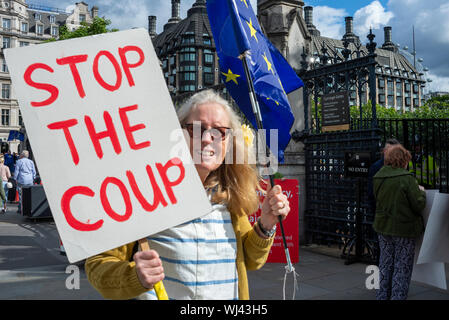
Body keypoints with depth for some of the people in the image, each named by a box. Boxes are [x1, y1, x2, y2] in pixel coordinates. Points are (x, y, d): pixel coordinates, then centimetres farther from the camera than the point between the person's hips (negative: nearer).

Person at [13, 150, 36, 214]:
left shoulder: (19, 161, -1)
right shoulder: (31, 162, 8)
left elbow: (16, 171, -1)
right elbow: (34, 171, 10)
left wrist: (15, 179, 9)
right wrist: (33, 178, 19)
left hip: (21, 180, -2)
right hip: (30, 181, 3)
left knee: (21, 195, 1)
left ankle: (21, 209, 3)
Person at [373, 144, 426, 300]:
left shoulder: (378, 177, 1)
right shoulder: (407, 178, -18)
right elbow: (419, 205, -15)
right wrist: (421, 192, 5)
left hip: (383, 228, 6)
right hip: (404, 229, -6)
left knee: (385, 264, 18)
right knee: (402, 267, 7)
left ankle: (382, 295, 27)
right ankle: (398, 296, 13)